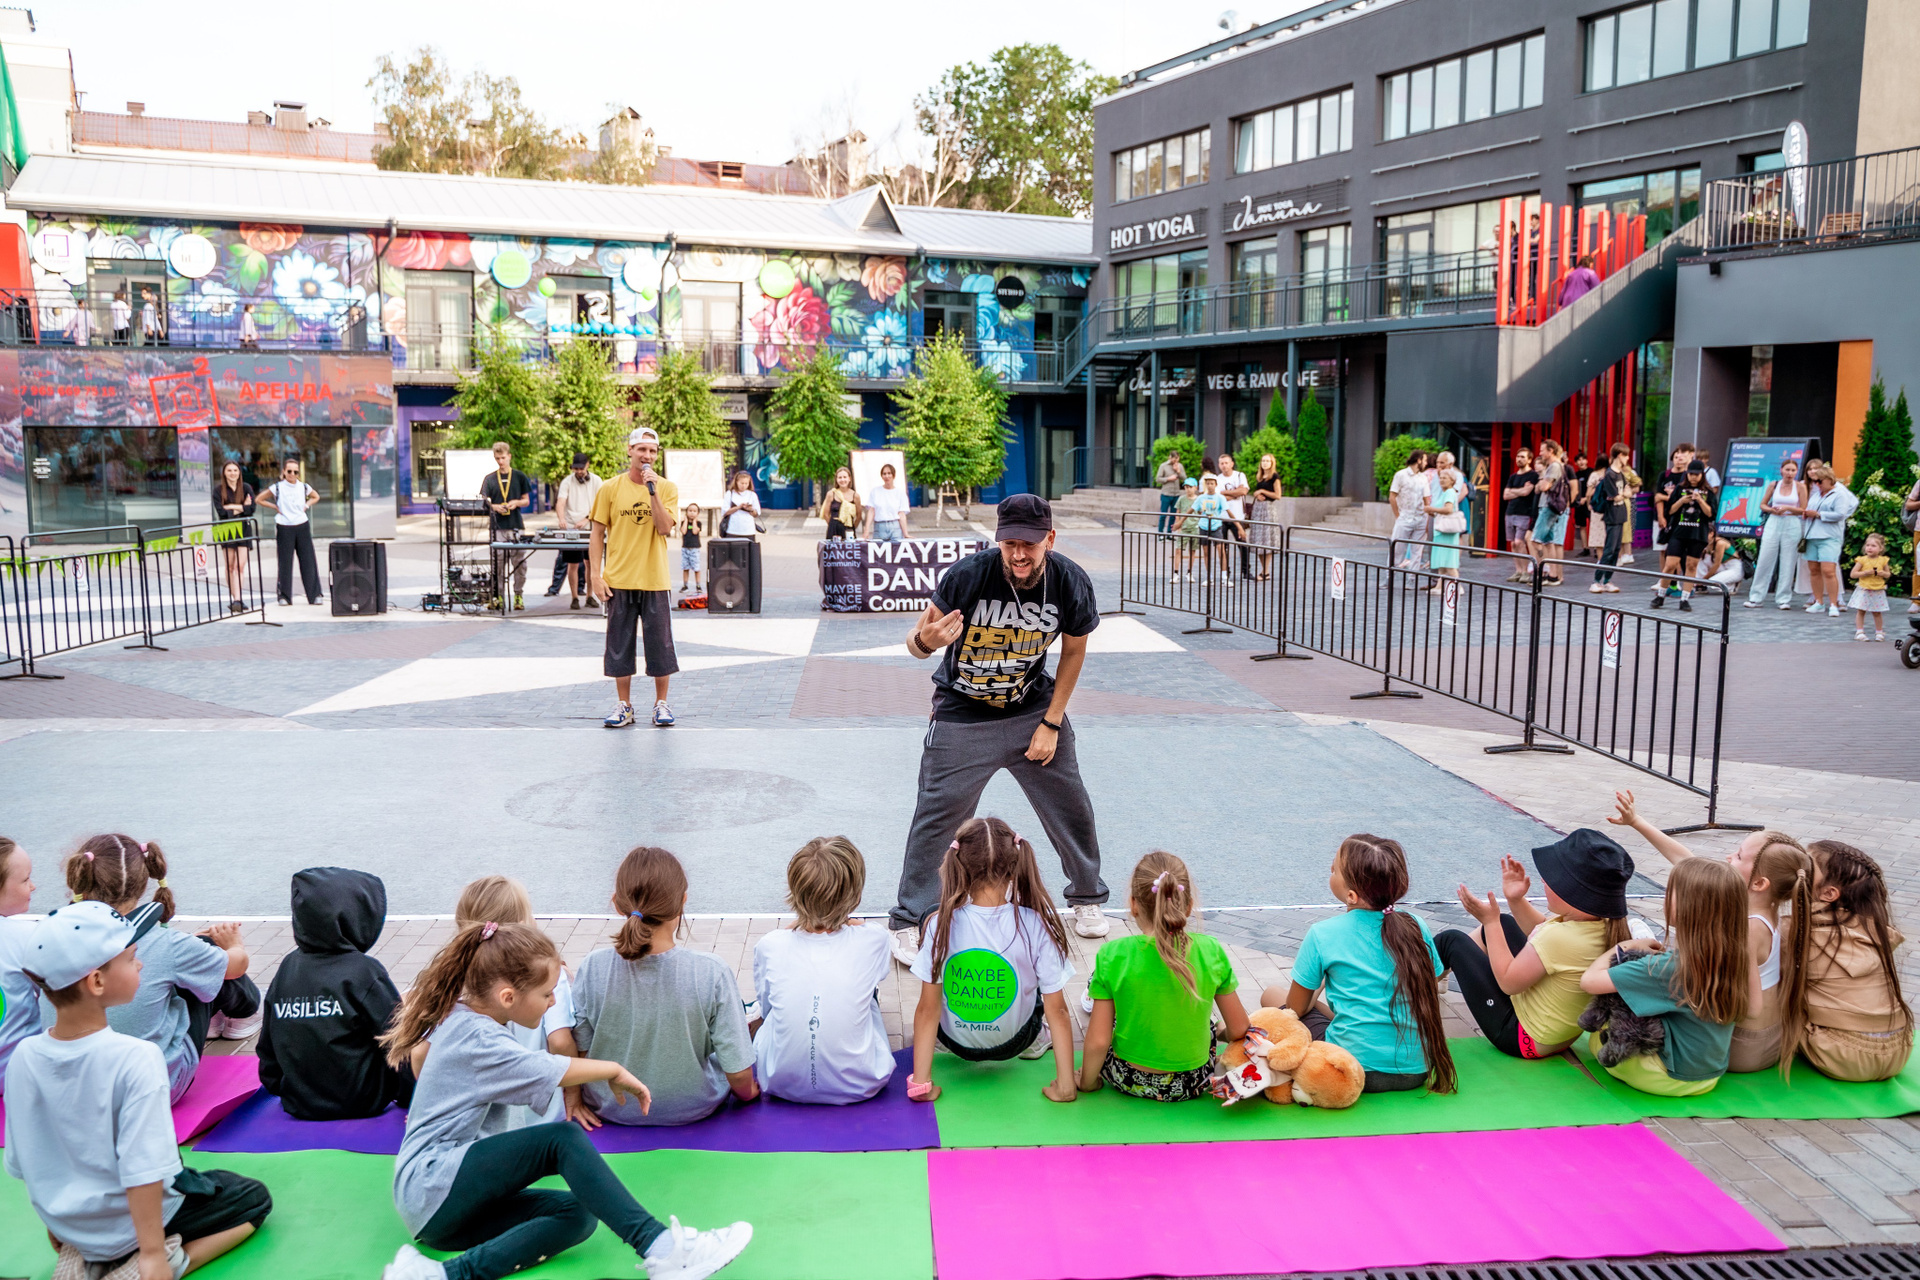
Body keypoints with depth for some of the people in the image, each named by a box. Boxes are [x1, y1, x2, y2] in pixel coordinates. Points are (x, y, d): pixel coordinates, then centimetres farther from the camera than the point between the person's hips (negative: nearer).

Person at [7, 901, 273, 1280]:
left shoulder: (22, 1059, -10)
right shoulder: (134, 1059, -29)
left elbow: (21, 1164, 1)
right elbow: (141, 1168, -29)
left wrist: (58, 1226, 16)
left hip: (67, 1225, 6)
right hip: (136, 1219, -6)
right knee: (255, 1198, 16)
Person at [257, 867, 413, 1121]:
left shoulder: (286, 968, 0)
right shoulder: (364, 971, -17)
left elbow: (268, 1047, 10)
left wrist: (278, 1087, 27)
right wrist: (416, 1097, -1)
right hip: (360, 1104, -6)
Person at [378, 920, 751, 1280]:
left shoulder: (460, 1016, 15)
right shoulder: (478, 1040, -16)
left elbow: (419, 1052, 37)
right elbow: (554, 1071, -22)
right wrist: (615, 1070, -5)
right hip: (434, 1187, -10)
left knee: (577, 1216, -13)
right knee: (564, 1139, -25)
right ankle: (660, 1248, -35)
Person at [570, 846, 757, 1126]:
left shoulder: (592, 968, -22)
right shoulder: (711, 972, -27)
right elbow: (738, 1073, -20)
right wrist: (748, 1092, 3)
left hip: (612, 1110, 2)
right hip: (693, 1109, -2)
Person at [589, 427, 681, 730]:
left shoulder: (667, 488, 2)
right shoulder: (610, 488, 3)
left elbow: (665, 528, -12)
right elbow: (598, 534, 4)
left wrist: (652, 490, -17)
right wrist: (595, 574, -3)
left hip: (655, 582, 0)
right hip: (618, 581, 1)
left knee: (660, 644, 3)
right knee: (619, 645, 5)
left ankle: (661, 704, 17)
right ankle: (624, 707, 17)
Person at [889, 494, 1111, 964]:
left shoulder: (1071, 583, -17)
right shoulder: (968, 574, -26)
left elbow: (1074, 650, 0)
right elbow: (918, 642, -19)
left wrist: (1051, 723, -2)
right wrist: (925, 640, -45)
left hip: (1032, 709, 3)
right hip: (962, 715, -3)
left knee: (1070, 805, 10)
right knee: (938, 815, -6)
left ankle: (1087, 898, 36)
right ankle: (909, 922, 10)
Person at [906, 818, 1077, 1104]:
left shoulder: (942, 925, -22)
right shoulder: (1036, 926, -22)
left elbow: (927, 1009, -18)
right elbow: (1057, 1010, -18)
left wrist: (920, 1082, -12)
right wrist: (1065, 1085, -10)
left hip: (955, 1042, 0)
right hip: (1013, 1043, 1)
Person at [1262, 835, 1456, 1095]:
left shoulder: (1322, 935, -11)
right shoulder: (1417, 927, -1)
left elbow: (1295, 1009, -1)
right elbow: (1431, 998, 8)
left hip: (1357, 1072, -5)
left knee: (1271, 995, 12)